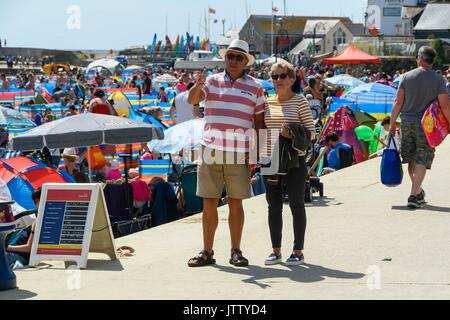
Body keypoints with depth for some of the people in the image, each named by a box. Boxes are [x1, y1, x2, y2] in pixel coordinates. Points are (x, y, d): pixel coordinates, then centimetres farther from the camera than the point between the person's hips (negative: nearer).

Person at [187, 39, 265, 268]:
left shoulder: (255, 87, 8)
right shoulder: (212, 81, 7)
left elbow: (259, 122, 8)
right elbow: (192, 100, -9)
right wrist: (197, 86, -32)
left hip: (239, 154, -1)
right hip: (211, 151, 1)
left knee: (236, 203, 4)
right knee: (209, 203, 4)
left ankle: (236, 251, 11)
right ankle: (207, 252, 10)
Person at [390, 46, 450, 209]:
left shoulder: (407, 76, 1)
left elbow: (398, 102, -1)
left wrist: (392, 124, 4)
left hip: (407, 122, 3)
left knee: (412, 159, 16)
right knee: (422, 160, 0)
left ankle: (419, 191, 30)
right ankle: (413, 195, -9)